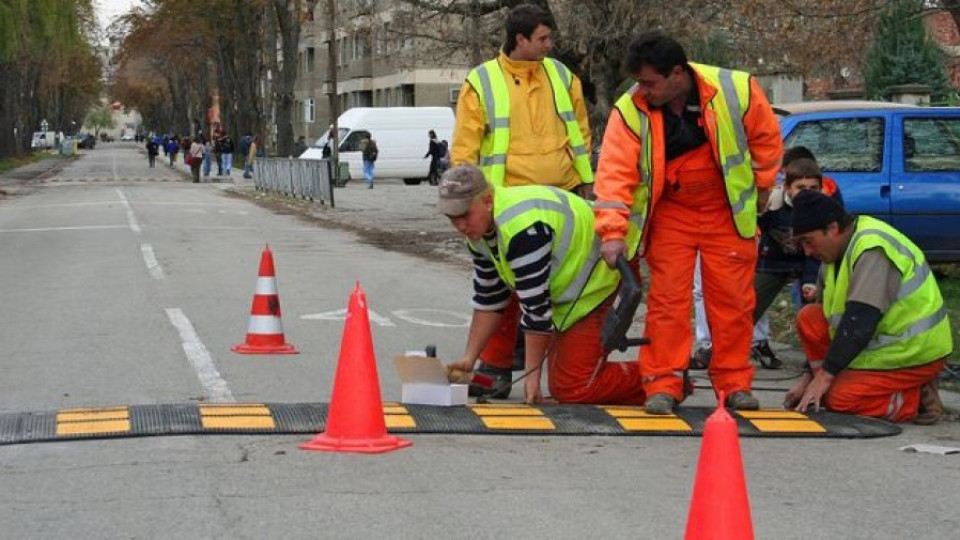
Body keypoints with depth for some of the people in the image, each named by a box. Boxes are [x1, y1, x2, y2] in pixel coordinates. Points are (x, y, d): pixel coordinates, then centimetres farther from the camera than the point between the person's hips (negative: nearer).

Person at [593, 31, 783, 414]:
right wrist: (613, 231, -27)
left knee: (733, 300, 3)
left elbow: (766, 138, -1)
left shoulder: (737, 90, -18)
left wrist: (761, 187, 6)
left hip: (729, 213, 0)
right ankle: (663, 385, 2)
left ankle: (734, 383, 15)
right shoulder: (630, 111, -18)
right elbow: (615, 172, -20)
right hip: (669, 216, 0)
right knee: (667, 300, -4)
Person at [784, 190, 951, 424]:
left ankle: (919, 399, -7)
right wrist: (808, 377, 8)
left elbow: (859, 321, -29)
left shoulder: (873, 248, -23)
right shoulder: (833, 258, 8)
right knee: (808, 318, -5)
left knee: (839, 400, -21)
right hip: (881, 341, 9)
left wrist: (825, 375, -25)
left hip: (916, 352, -9)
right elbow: (823, 321, 14)